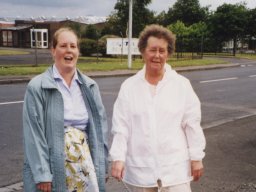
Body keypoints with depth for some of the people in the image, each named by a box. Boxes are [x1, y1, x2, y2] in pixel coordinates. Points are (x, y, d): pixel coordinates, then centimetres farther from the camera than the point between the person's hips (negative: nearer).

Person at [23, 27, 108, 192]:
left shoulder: (90, 86, 6)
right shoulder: (37, 87, -6)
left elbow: (100, 127, 7)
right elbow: (34, 134, -10)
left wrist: (102, 166, 5)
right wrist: (41, 174, -14)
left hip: (86, 165, 4)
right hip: (53, 168, -3)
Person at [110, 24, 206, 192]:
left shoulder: (182, 85, -3)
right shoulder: (129, 87, -1)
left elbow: (192, 124, 0)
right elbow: (121, 126, -2)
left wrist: (196, 157, 1)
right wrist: (118, 158, -7)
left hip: (175, 168, -1)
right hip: (140, 169, 1)